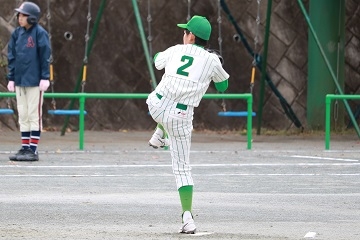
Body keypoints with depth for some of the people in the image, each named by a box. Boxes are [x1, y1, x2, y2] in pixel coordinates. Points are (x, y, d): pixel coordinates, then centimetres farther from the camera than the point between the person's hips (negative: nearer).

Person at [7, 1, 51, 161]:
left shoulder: (40, 33, -8)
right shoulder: (17, 34, 9)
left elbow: (45, 57, -8)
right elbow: (12, 57, 13)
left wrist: (45, 78, -11)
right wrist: (11, 78, 10)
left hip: (34, 82, -6)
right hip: (20, 81, 6)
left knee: (34, 115, -3)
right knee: (23, 115, 9)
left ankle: (33, 150, -1)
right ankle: (25, 148, 13)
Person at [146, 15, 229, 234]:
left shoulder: (176, 51, 5)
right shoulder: (212, 61, 0)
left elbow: (157, 61, 28)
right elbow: (223, 86, 17)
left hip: (156, 107, 2)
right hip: (181, 117, -1)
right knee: (183, 168, 4)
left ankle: (159, 135, 39)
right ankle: (187, 215, -9)